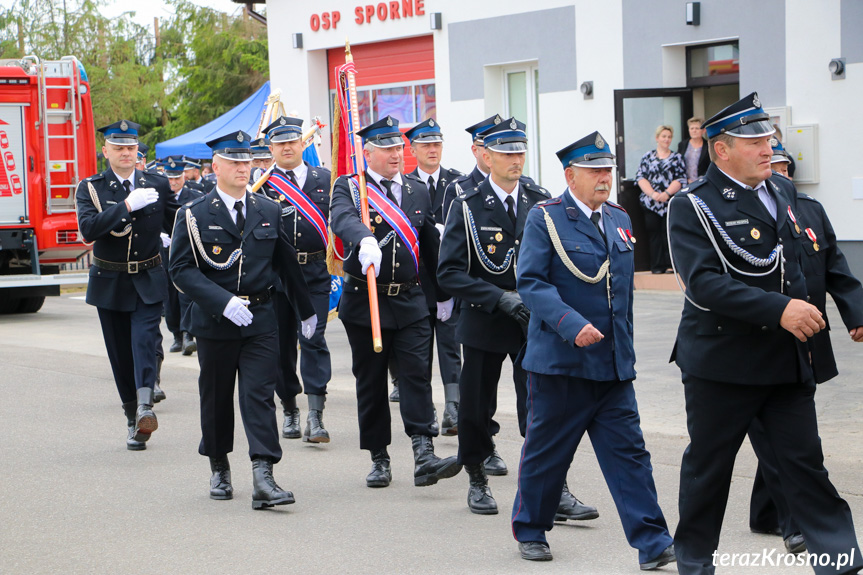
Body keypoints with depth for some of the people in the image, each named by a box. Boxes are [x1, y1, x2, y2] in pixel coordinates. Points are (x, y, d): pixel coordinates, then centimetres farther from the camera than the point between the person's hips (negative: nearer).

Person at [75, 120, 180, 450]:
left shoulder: (157, 185, 5)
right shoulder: (90, 188, -1)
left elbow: (176, 225, 14)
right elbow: (88, 230, -19)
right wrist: (128, 204, -25)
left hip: (148, 282, 0)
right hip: (110, 283, 0)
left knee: (145, 340, -20)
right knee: (120, 354, 5)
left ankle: (145, 406, -33)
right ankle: (132, 418, 16)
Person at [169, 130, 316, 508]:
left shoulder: (269, 211, 8)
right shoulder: (194, 215, -3)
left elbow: (288, 263, 17)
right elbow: (181, 270, -9)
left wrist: (306, 310, 23)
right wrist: (223, 301, -20)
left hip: (260, 320, 1)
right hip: (213, 321, -1)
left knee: (260, 395, -9)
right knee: (216, 397, 11)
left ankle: (263, 478, -15)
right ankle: (219, 469, 30)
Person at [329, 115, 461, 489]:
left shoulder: (417, 191, 11)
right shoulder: (348, 188, -3)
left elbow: (432, 246, 19)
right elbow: (342, 219, -27)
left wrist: (444, 294, 21)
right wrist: (364, 239, -48)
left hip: (410, 301, 2)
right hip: (364, 303, -2)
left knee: (417, 374, -9)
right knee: (371, 382, 6)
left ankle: (424, 457, -15)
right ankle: (379, 459, 17)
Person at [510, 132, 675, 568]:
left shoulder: (620, 219, 13)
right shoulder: (544, 218, -6)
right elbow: (531, 282, -14)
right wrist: (572, 325, -25)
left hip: (613, 364, 5)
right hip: (560, 362, -5)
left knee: (628, 451, 0)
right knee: (546, 450, 7)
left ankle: (652, 543, -1)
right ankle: (530, 531, 24)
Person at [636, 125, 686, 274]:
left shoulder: (677, 158, 12)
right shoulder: (647, 157, 13)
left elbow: (680, 179, 2)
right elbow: (640, 178, 4)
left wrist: (667, 193, -13)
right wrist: (652, 193, -11)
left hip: (670, 202, -1)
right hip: (650, 203, 1)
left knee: (669, 234, -7)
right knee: (654, 234, -2)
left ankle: (670, 265, -3)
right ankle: (657, 266, 0)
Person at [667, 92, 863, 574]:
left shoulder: (785, 192, 11)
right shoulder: (693, 208, -11)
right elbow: (705, 282, -23)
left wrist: (806, 312, 14)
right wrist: (780, 310, -29)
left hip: (788, 362, 5)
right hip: (722, 362, -5)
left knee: (806, 461, 4)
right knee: (708, 465, 8)